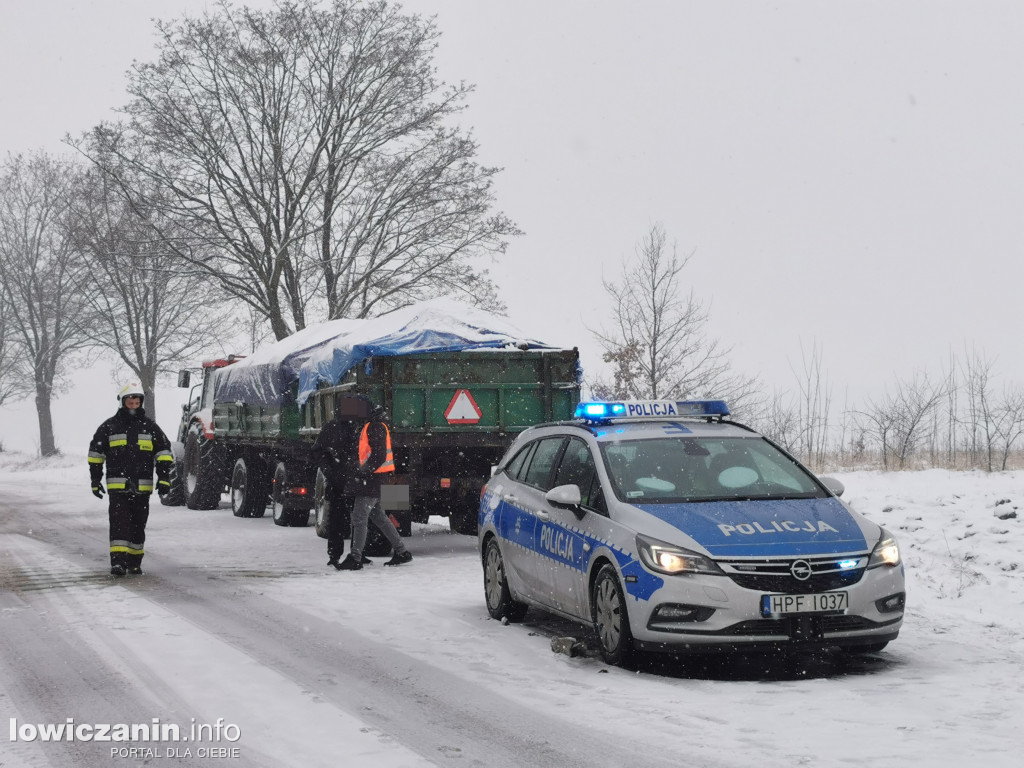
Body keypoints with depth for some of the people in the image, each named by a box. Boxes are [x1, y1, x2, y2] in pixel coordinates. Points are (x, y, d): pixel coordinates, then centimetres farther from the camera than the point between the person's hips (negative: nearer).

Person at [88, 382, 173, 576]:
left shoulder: (150, 426, 9)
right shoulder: (109, 426, 5)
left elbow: (163, 451, 10)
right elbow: (96, 452, 11)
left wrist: (164, 478, 1)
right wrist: (95, 480, 7)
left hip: (142, 486, 2)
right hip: (117, 485, -2)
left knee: (138, 525, 9)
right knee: (119, 523, -11)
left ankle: (134, 562, 19)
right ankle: (117, 562, -15)